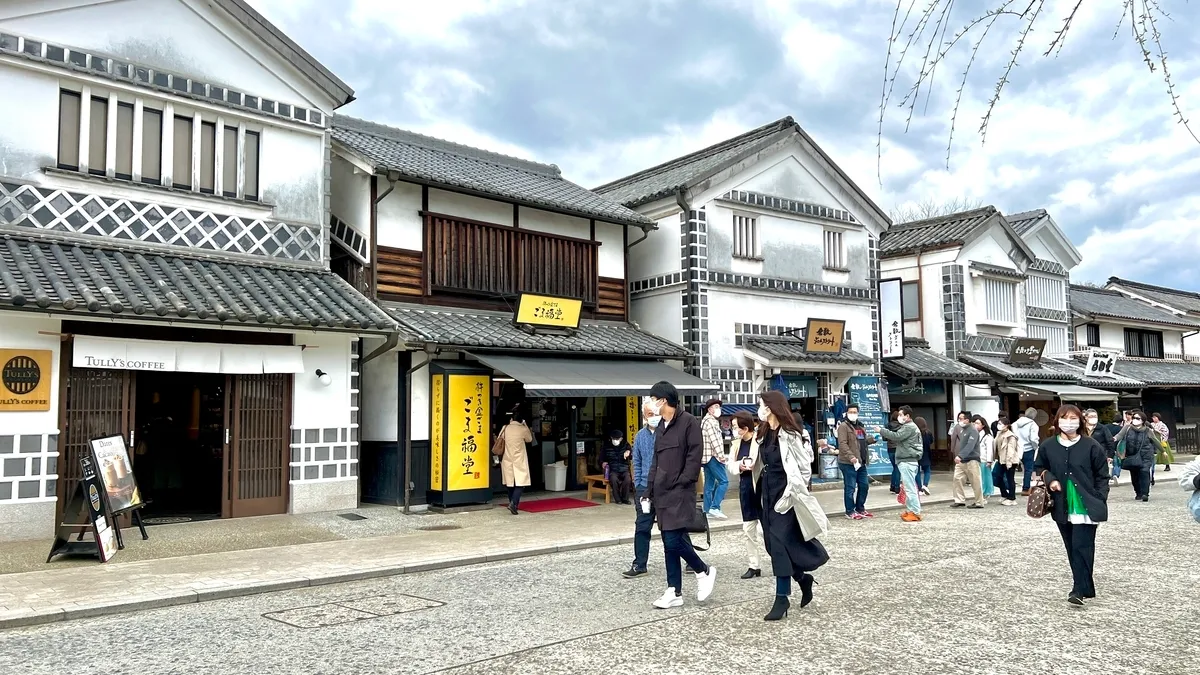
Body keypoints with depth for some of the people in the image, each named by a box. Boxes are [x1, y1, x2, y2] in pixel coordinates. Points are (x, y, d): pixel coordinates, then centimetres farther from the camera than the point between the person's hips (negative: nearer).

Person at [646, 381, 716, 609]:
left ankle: (704, 571, 13)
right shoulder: (661, 427, 16)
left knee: (674, 541, -11)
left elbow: (694, 457, -14)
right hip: (662, 493, 8)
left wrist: (682, 483, -17)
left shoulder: (688, 422, -9)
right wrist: (649, 490, 13)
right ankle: (674, 591, 14)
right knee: (669, 543, 9)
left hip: (680, 492, -8)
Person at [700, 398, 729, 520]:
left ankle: (707, 509, 9)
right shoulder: (711, 421, -11)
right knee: (724, 481, -11)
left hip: (707, 456, 10)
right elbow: (714, 440, -20)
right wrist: (721, 455, -18)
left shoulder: (709, 421, 22)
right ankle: (714, 507, -16)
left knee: (709, 484, 9)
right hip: (713, 456, -10)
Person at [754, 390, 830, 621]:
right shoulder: (764, 433, 9)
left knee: (780, 544, -7)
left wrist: (793, 492, -12)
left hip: (785, 494, -8)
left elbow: (805, 468, -13)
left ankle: (782, 597, 1)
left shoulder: (790, 435, -16)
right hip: (768, 494, 8)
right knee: (772, 543, 10)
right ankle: (803, 578, 30)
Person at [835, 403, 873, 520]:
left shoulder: (860, 426, 18)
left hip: (861, 462, 9)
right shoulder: (843, 426, -10)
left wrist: (871, 439, 12)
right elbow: (842, 444, -19)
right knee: (850, 487, -3)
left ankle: (860, 509, 28)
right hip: (848, 463, -9)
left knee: (864, 485, 14)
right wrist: (851, 456, -27)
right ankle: (850, 512, 6)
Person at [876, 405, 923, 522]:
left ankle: (915, 513, -7)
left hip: (907, 461, -11)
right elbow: (898, 439, 21)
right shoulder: (908, 426, 22)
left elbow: (896, 436, -21)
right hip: (907, 461, 11)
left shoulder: (909, 427, -12)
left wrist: (881, 430, -14)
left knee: (910, 487, -9)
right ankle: (910, 510, 19)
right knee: (908, 487, 14)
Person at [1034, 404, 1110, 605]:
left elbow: (1102, 476, 1)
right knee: (1072, 548, 11)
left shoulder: (1091, 446, -4)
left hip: (1085, 506, -4)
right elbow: (1039, 467, 16)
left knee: (1082, 547, -10)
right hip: (1062, 506, 4)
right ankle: (1086, 587, 23)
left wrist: (1099, 499, -6)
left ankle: (1079, 590, -7)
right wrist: (1049, 479, -4)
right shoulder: (1048, 446, 2)